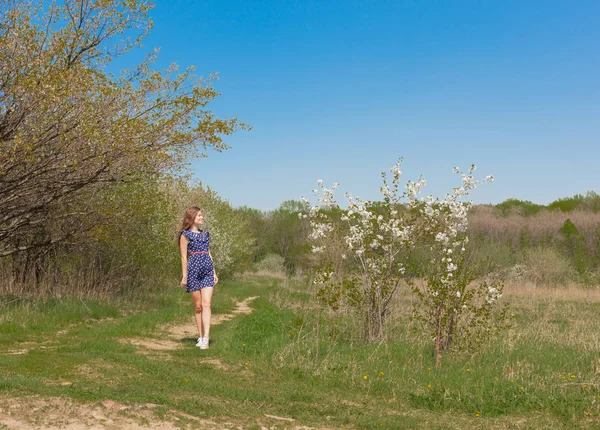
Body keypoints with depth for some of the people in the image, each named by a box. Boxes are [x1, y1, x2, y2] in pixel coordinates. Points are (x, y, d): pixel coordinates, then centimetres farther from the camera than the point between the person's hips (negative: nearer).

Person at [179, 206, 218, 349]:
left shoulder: (205, 234, 16)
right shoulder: (185, 235, 0)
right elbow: (184, 257, -4)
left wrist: (214, 273, 15)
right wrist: (184, 276, -8)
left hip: (207, 271, 4)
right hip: (193, 270, -4)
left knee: (206, 304, -9)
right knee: (198, 306, 4)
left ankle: (206, 339, -14)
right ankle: (201, 337, 15)